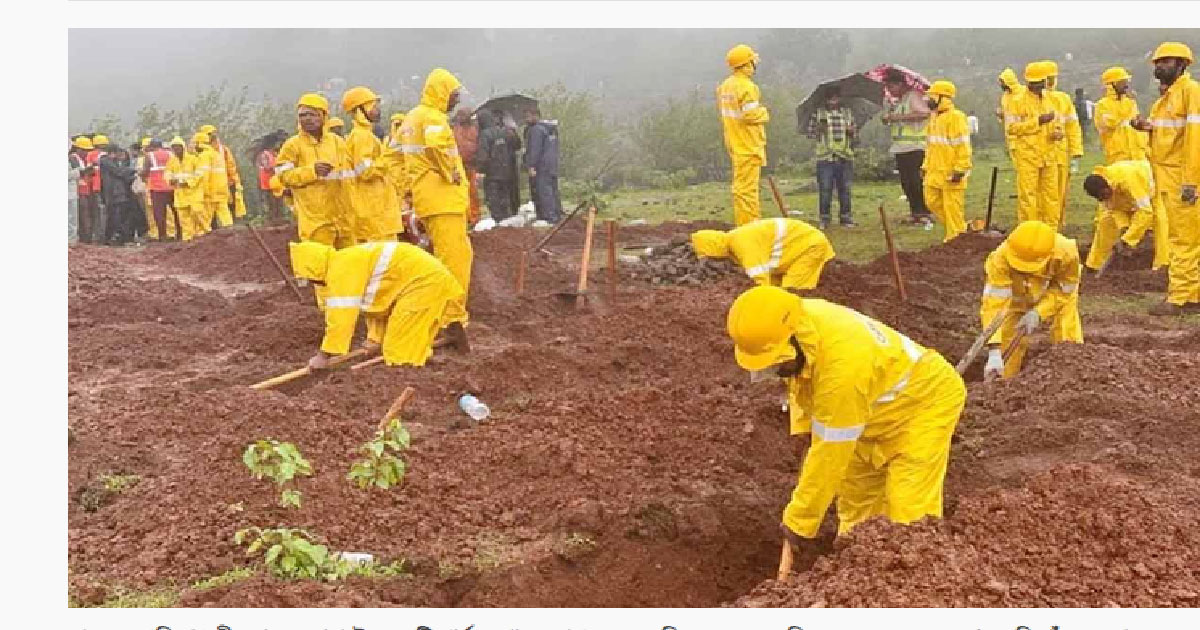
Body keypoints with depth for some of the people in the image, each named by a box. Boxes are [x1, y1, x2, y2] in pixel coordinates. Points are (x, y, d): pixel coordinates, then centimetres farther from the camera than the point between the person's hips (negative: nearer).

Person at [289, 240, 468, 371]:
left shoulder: (341, 267, -17)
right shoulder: (350, 262, 15)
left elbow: (341, 312, -21)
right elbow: (374, 301, 20)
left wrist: (324, 355, -17)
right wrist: (375, 338, 15)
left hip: (424, 279, -10)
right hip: (428, 274, 10)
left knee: (399, 353, -7)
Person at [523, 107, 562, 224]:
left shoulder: (536, 129, -13)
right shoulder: (551, 128, 19)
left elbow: (535, 149, -20)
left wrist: (532, 166, -21)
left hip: (541, 166, -10)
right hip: (552, 165, 10)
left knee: (543, 190, -10)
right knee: (553, 190, 15)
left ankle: (549, 216, -13)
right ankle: (557, 214, 20)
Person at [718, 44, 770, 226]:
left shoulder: (724, 86, 11)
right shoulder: (747, 87, -18)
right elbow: (750, 114, -23)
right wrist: (764, 113, -4)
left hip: (733, 143, 9)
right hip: (748, 145, -9)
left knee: (741, 185, 17)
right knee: (746, 187, -7)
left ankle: (742, 223, 24)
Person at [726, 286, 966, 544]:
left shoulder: (842, 365, -42)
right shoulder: (797, 323, -19)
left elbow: (830, 454, -34)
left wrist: (798, 522, -26)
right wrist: (802, 428, -3)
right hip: (876, 406, 8)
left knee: (908, 512, -16)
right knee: (855, 495, 12)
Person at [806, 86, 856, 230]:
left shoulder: (848, 113, 13)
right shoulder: (818, 113, 6)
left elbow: (854, 135, 19)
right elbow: (810, 133, 7)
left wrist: (851, 132, -4)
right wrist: (819, 130, -13)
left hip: (845, 156, 2)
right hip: (825, 157, -2)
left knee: (845, 188, 4)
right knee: (825, 189, -4)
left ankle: (845, 217, 13)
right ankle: (824, 219, 3)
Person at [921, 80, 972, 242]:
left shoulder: (955, 117, -14)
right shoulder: (935, 117, 15)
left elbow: (963, 145, -17)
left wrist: (960, 169, -20)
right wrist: (926, 166, 19)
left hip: (951, 173, -9)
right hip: (935, 171, 9)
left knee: (952, 206, -4)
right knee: (932, 201, 12)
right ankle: (958, 227, 25)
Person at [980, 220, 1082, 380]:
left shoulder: (1066, 253, -40)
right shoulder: (1000, 258, -43)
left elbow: (1064, 289, -21)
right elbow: (994, 303, -45)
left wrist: (1038, 313, -35)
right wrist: (994, 352, -53)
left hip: (1057, 295, 0)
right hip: (1017, 299, 0)